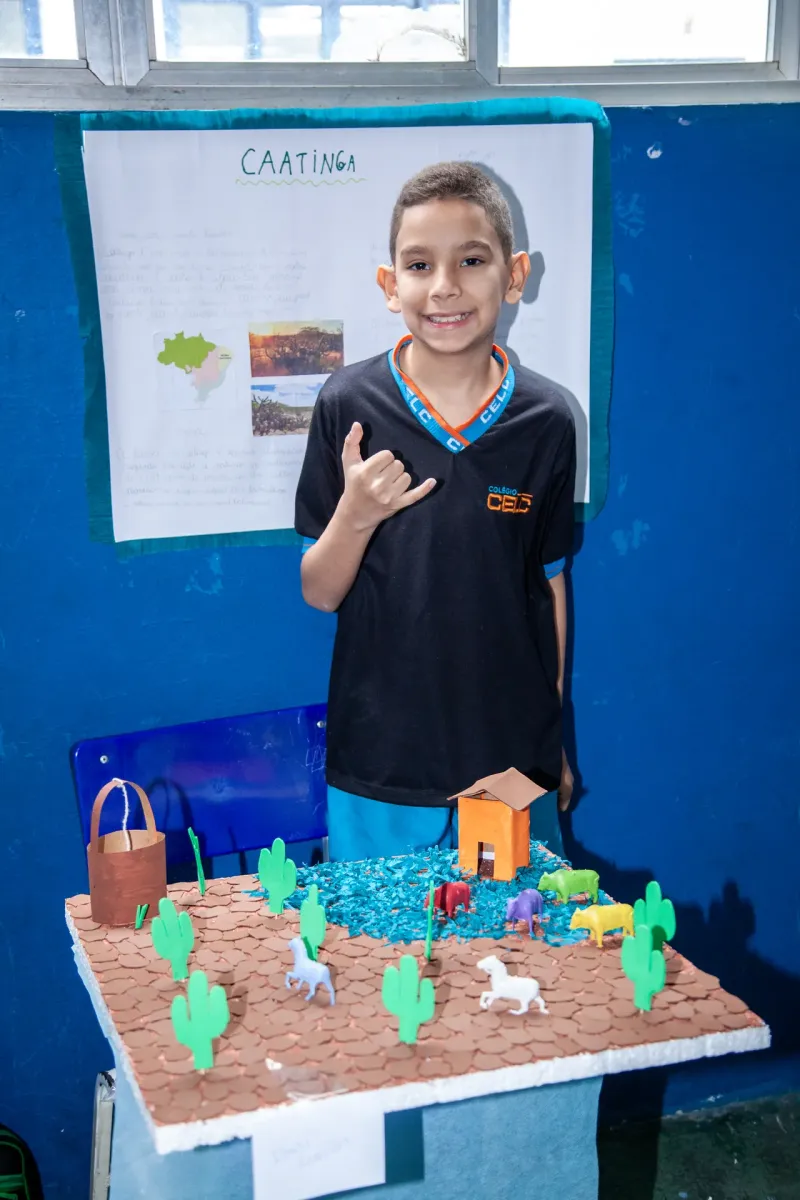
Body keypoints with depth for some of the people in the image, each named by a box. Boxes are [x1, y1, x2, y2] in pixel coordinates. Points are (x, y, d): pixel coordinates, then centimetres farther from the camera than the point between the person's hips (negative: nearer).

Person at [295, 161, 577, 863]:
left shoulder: (545, 422, -4)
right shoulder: (348, 405, -8)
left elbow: (549, 588, 6)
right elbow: (319, 594, -2)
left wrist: (554, 740, 10)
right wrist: (356, 515, -21)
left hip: (512, 761, 1)